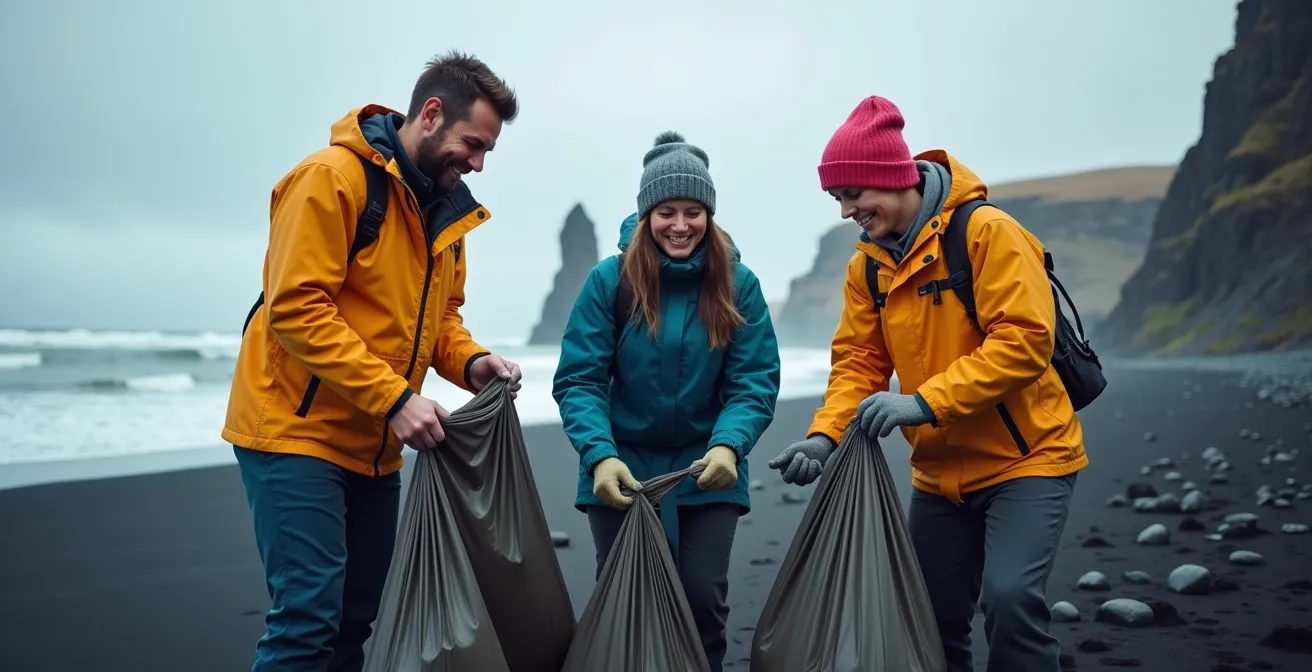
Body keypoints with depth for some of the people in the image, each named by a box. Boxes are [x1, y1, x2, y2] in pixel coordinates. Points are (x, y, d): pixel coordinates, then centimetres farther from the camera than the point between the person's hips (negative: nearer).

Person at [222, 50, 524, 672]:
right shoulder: (333, 177, -15)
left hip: (374, 447, 8)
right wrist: (394, 397, -25)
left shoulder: (446, 207, 9)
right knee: (309, 616, -9)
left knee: (357, 617, 12)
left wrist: (469, 362, -6)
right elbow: (297, 308, -21)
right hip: (297, 432, -8)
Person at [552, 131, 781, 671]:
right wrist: (599, 456, -29)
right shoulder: (609, 280, -10)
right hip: (621, 469, 0)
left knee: (703, 598, 2)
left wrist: (729, 446, -29)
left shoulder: (738, 284, -7)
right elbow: (578, 381, -14)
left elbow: (755, 382, -11)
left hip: (707, 471, 0)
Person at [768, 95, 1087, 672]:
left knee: (1010, 596, -22)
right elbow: (858, 361, 0)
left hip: (1025, 458, -6)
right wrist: (825, 436, -16)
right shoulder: (867, 266, 2)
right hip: (940, 473, 6)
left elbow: (1024, 341, -24)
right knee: (932, 618, 11)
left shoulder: (987, 232, -17)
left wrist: (925, 402, -30)